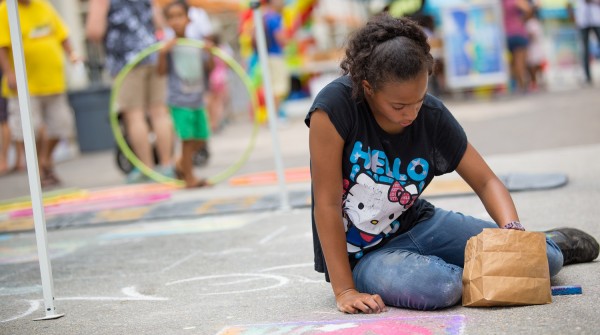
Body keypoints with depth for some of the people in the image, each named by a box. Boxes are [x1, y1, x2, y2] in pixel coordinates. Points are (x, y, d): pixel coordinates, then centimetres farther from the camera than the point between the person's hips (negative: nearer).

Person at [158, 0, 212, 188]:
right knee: (187, 139, -10)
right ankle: (189, 178, -1)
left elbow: (209, 68, 6)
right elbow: (162, 71, -6)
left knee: (200, 139, 11)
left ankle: (181, 164, 33)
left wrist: (210, 53, -11)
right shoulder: (169, 46, -3)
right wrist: (162, 53, -20)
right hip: (180, 101, -5)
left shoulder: (197, 45, 9)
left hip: (198, 101, 5)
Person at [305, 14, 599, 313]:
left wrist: (512, 231, -23)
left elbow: (486, 181, -3)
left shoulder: (432, 116, -11)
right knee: (438, 287, -36)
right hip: (361, 255, -4)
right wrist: (344, 290, -23)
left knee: (545, 259, -11)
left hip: (416, 225, 4)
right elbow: (327, 204, -22)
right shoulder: (334, 106, -24)